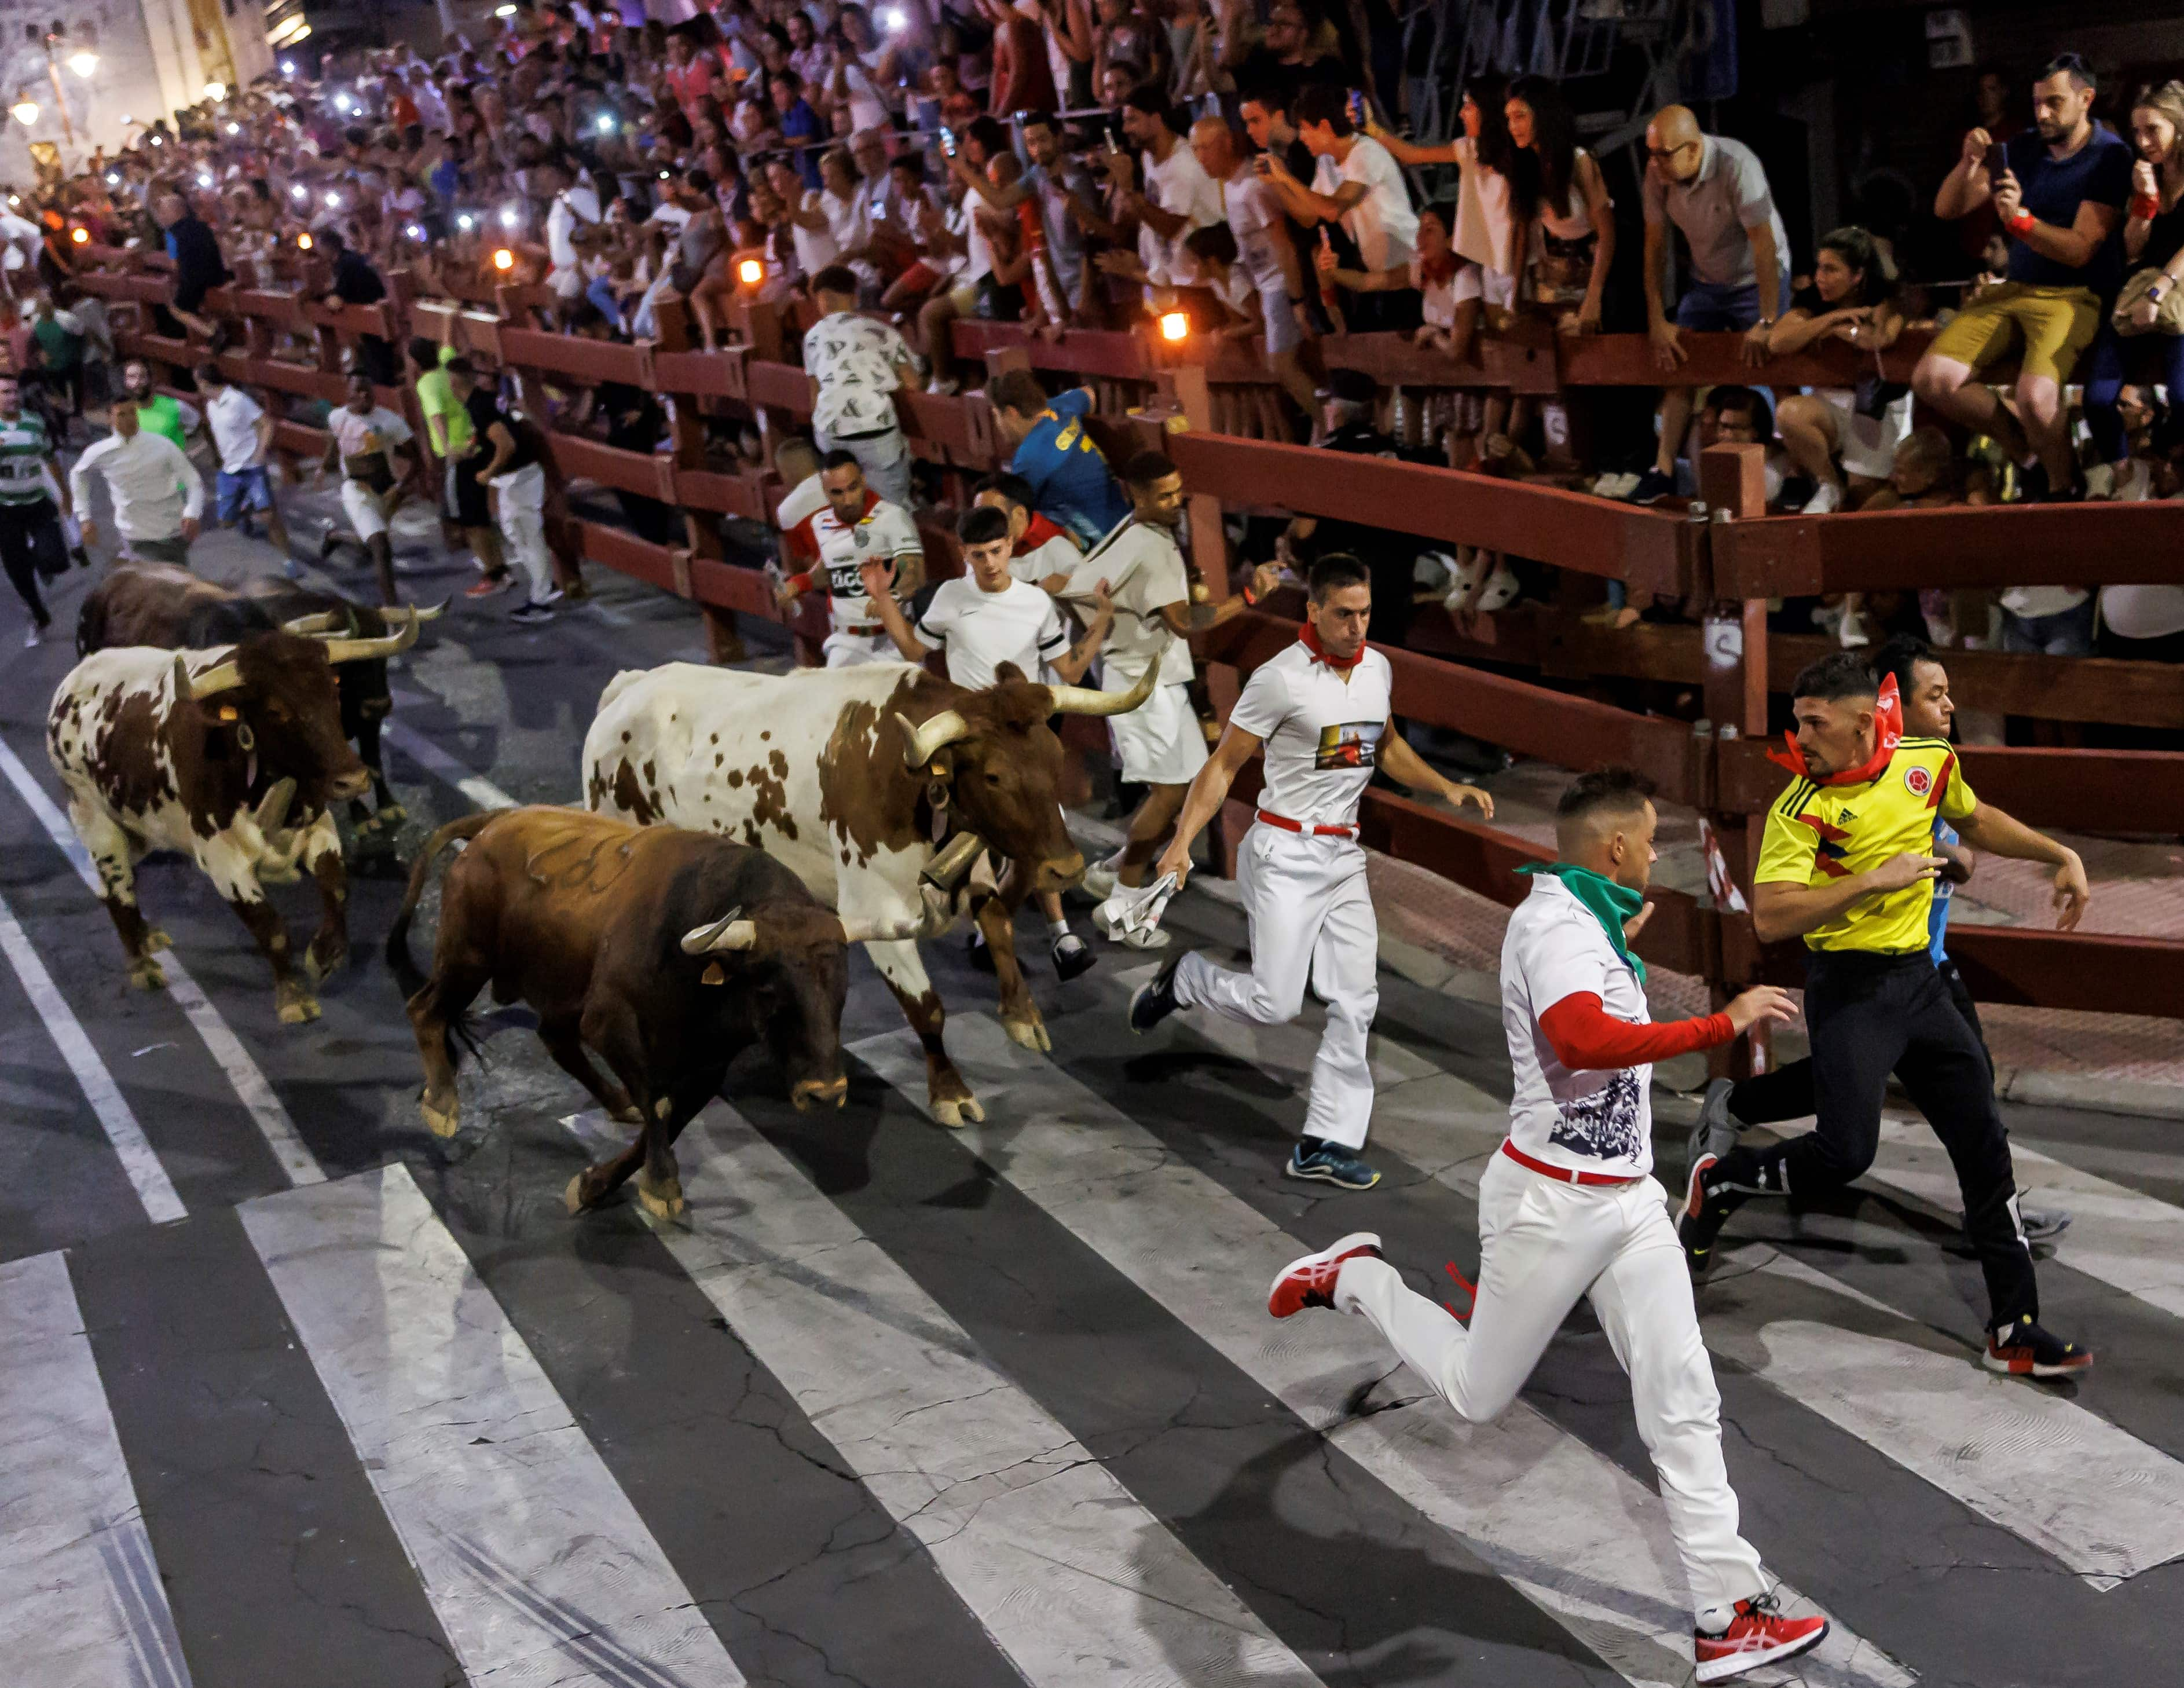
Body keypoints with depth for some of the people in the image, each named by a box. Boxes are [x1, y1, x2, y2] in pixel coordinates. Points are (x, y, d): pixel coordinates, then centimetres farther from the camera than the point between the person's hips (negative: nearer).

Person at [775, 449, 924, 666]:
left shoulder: (892, 516, -11)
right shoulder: (818, 524, 7)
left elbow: (915, 574, -21)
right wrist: (795, 585, 7)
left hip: (892, 638, -4)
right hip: (845, 641, 5)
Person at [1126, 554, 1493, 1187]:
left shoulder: (1378, 669, 7)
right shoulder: (1281, 678, -14)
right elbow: (1223, 765, -9)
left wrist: (1448, 788, 11)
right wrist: (1182, 842, -19)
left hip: (1345, 855, 6)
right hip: (1284, 854, -6)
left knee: (1356, 1002, 1)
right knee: (1273, 1004, -9)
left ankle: (1324, 1144, 9)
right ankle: (1181, 978, 20)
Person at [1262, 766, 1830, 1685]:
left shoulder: (1586, 921, 11)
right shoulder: (1553, 922, -19)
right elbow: (1584, 1038, -39)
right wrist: (1722, 1024, -34)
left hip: (1628, 1199, 9)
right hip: (1550, 1200, -8)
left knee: (1684, 1404, 2)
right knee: (1478, 1395, 9)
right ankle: (1356, 1278, 30)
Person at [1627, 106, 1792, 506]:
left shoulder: (1737, 165, -30)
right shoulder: (1657, 172, -15)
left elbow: (1764, 244, -29)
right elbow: (1654, 244, -6)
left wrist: (1766, 323, -29)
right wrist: (1657, 321, -7)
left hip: (1757, 278, -5)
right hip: (1706, 282, 5)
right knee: (1676, 364, 0)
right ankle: (1664, 471, 3)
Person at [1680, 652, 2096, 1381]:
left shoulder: (1930, 762, -1)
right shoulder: (1802, 808, -17)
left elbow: (1976, 820, 21)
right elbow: (1770, 918, -26)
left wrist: (2061, 855, 17)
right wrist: (1875, 881, -29)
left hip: (1918, 982, 6)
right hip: (1849, 990, -6)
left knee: (1985, 1147, 8)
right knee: (1846, 1151, -16)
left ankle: (2016, 1331, 18)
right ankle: (1718, 1183, 14)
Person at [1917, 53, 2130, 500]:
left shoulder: (2110, 157, -6)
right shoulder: (2022, 149, 9)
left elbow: (2079, 250, -13)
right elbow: (1946, 210, 6)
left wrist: (2021, 220, -27)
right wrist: (1968, 164, -14)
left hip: (2075, 296, -6)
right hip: (2013, 291, 6)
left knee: (2035, 395, -34)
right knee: (1931, 379, -15)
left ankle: (2063, 486, -4)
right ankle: (2030, 455, 2)